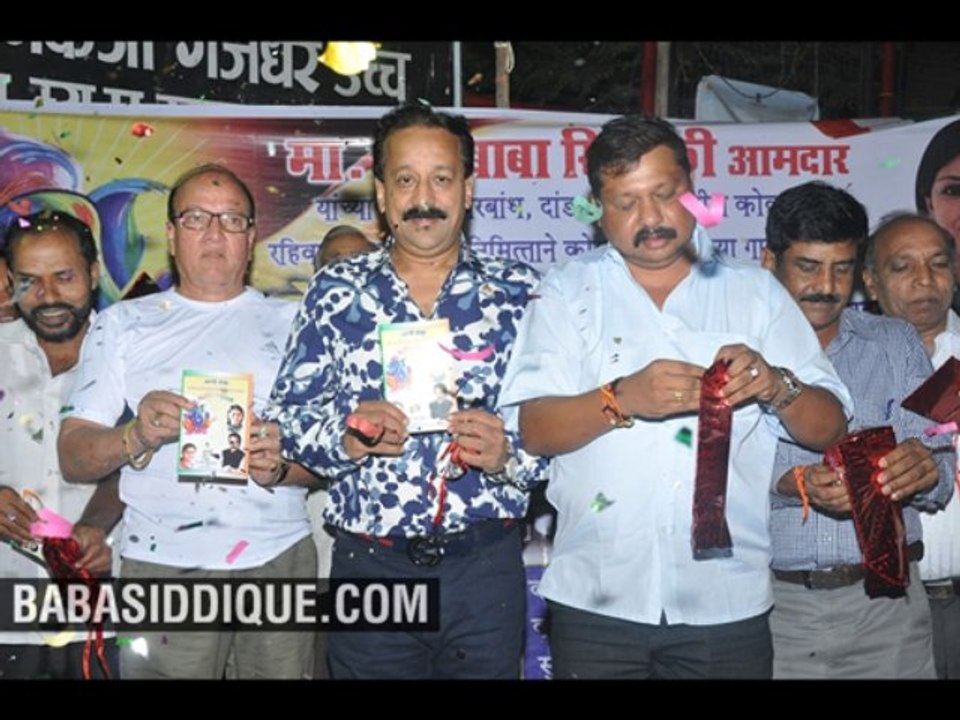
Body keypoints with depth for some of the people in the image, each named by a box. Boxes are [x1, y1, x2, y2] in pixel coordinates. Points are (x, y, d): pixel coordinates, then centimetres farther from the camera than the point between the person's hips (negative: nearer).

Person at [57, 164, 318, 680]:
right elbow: (73, 458, 1)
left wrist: (280, 466, -16)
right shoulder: (122, 324, 8)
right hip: (162, 565, -1)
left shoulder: (292, 322, 10)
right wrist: (135, 438, -19)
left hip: (280, 560, 1)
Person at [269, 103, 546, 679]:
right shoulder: (336, 291, 3)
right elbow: (288, 416, 3)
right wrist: (346, 436, -16)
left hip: (487, 563, 0)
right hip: (369, 564, 0)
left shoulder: (519, 293, 1)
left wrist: (506, 454, -20)